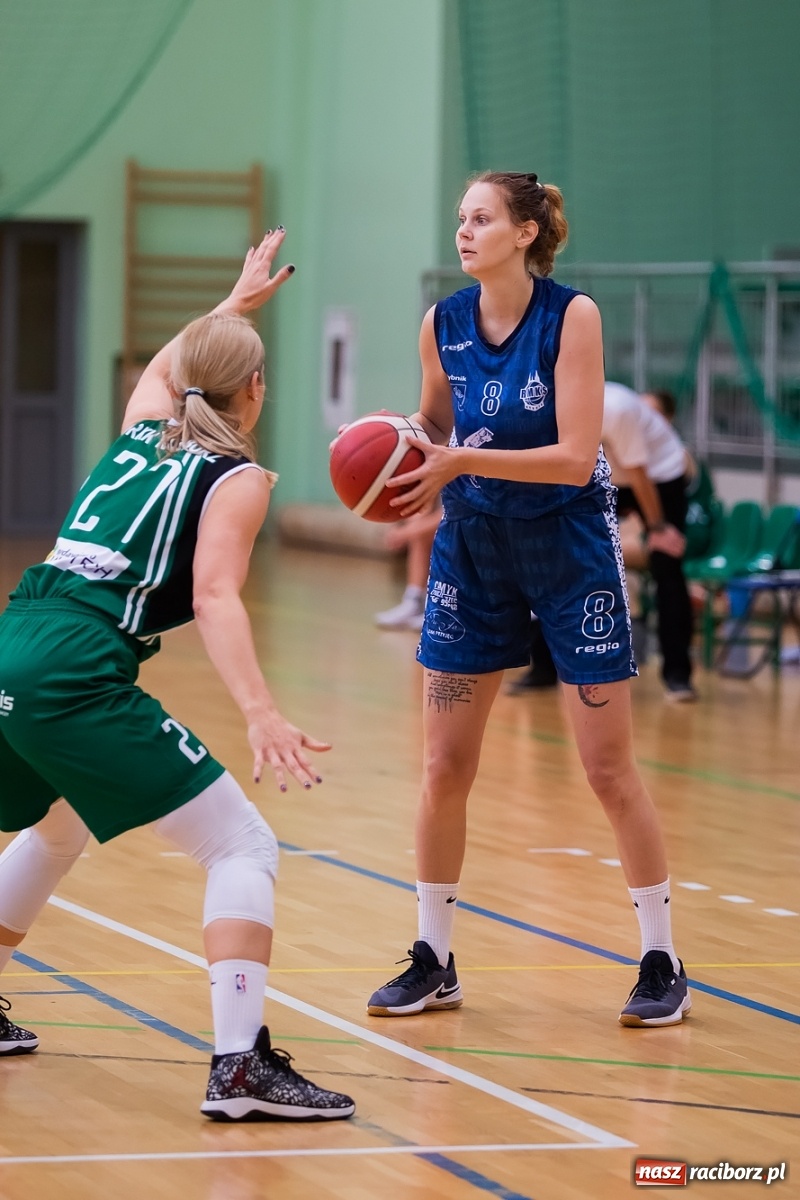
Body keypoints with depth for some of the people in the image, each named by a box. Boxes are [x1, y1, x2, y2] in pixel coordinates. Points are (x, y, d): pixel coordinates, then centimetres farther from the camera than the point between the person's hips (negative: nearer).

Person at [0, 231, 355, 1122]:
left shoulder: (141, 433, 23)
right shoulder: (237, 476, 4)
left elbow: (164, 363, 48)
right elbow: (214, 598, -14)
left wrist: (236, 304, 63)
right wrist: (259, 715, -25)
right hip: (76, 672, -8)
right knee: (243, 847, -4)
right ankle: (240, 1064, -18)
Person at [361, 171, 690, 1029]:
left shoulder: (571, 316, -16)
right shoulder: (442, 324, -2)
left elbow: (575, 456, -21)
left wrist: (463, 461, -29)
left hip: (569, 551, -4)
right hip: (473, 549, 4)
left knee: (609, 769, -1)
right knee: (444, 767, 3)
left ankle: (662, 964, 9)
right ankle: (434, 963, 15)